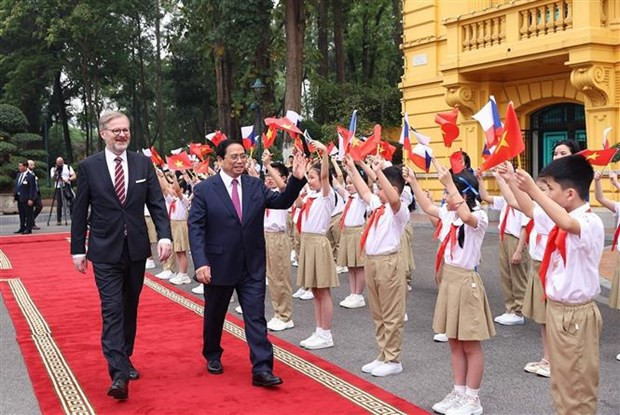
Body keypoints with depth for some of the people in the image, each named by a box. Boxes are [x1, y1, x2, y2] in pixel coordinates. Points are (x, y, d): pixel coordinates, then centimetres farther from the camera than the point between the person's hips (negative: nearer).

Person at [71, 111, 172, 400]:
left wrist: (164, 236, -13)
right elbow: (80, 211, 0)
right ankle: (119, 374, -13)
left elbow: (156, 203, 0)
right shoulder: (88, 166, -3)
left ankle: (124, 358, 31)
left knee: (129, 308, 14)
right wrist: (78, 249, -1)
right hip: (105, 251, -3)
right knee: (112, 310, -9)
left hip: (136, 249, 3)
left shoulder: (143, 163, 3)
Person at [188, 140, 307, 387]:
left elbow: (282, 202, 1)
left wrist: (297, 179, -15)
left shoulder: (256, 186, 4)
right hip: (219, 265, -2)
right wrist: (200, 262, -21)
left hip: (252, 266, 2)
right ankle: (212, 356, 40)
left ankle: (262, 369, -4)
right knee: (214, 315, 17)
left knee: (256, 317, -3)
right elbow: (195, 228, -11)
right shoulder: (204, 189, -7)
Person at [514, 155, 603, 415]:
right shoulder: (560, 217, 4)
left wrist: (533, 190, -45)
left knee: (578, 388, 4)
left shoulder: (591, 223, -23)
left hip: (576, 314, -9)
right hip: (555, 308, 9)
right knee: (561, 382, 22)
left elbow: (568, 224, -44)